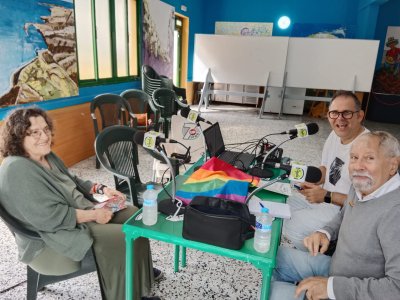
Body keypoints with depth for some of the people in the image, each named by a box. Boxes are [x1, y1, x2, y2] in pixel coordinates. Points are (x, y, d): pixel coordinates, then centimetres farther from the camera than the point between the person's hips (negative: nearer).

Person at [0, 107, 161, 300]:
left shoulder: (46, 156, 6)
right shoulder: (17, 170, -24)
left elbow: (71, 183, 17)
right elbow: (50, 218, -27)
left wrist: (101, 189, 1)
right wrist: (93, 215, -21)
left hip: (79, 215, 10)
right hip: (50, 242, -10)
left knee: (132, 215, 5)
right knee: (124, 238, -19)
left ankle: (141, 272, 23)